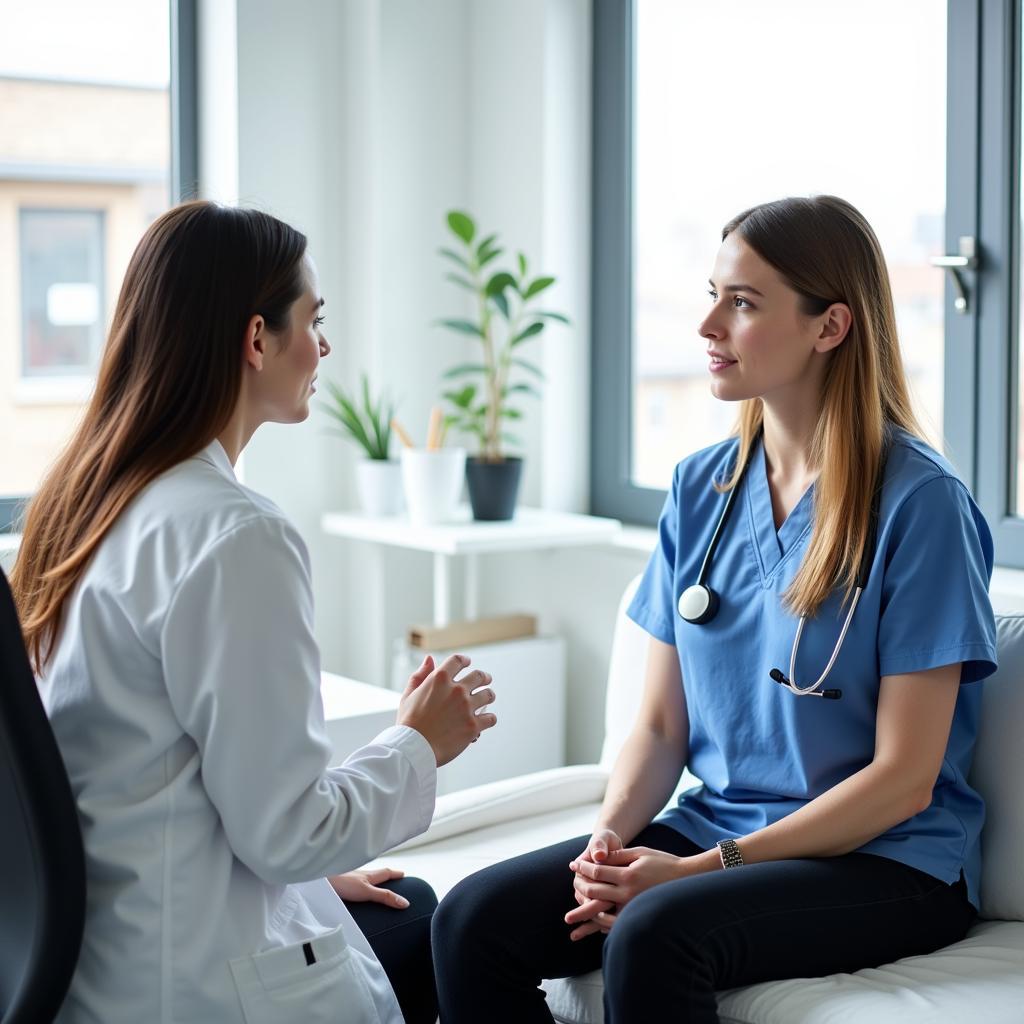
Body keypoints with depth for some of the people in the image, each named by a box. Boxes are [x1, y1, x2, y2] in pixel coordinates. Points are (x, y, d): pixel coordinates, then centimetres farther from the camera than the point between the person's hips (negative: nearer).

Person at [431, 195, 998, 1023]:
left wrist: (702, 866, -18)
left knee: (653, 933, -33)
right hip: (717, 831, 6)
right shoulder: (701, 488, 8)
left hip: (889, 864, -5)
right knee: (475, 919, -17)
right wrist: (609, 839, -11)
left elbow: (903, 777, -13)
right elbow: (661, 725, 9)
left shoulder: (919, 502, -11)